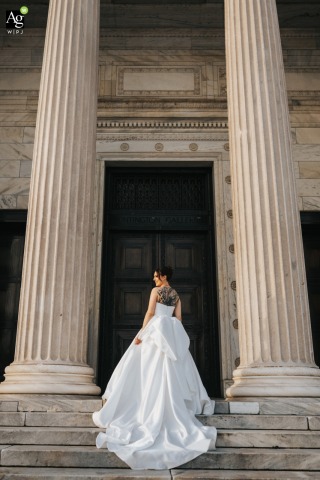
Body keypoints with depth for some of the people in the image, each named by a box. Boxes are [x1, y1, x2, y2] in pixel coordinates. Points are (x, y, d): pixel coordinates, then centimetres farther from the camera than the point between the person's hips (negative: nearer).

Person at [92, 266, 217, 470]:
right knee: (173, 370, 10)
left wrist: (140, 333, -10)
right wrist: (174, 337, 16)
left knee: (152, 370, -7)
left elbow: (150, 313, -11)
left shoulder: (156, 291, -3)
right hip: (171, 333, 6)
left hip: (156, 330, -6)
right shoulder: (176, 295, 15)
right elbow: (178, 319, 12)